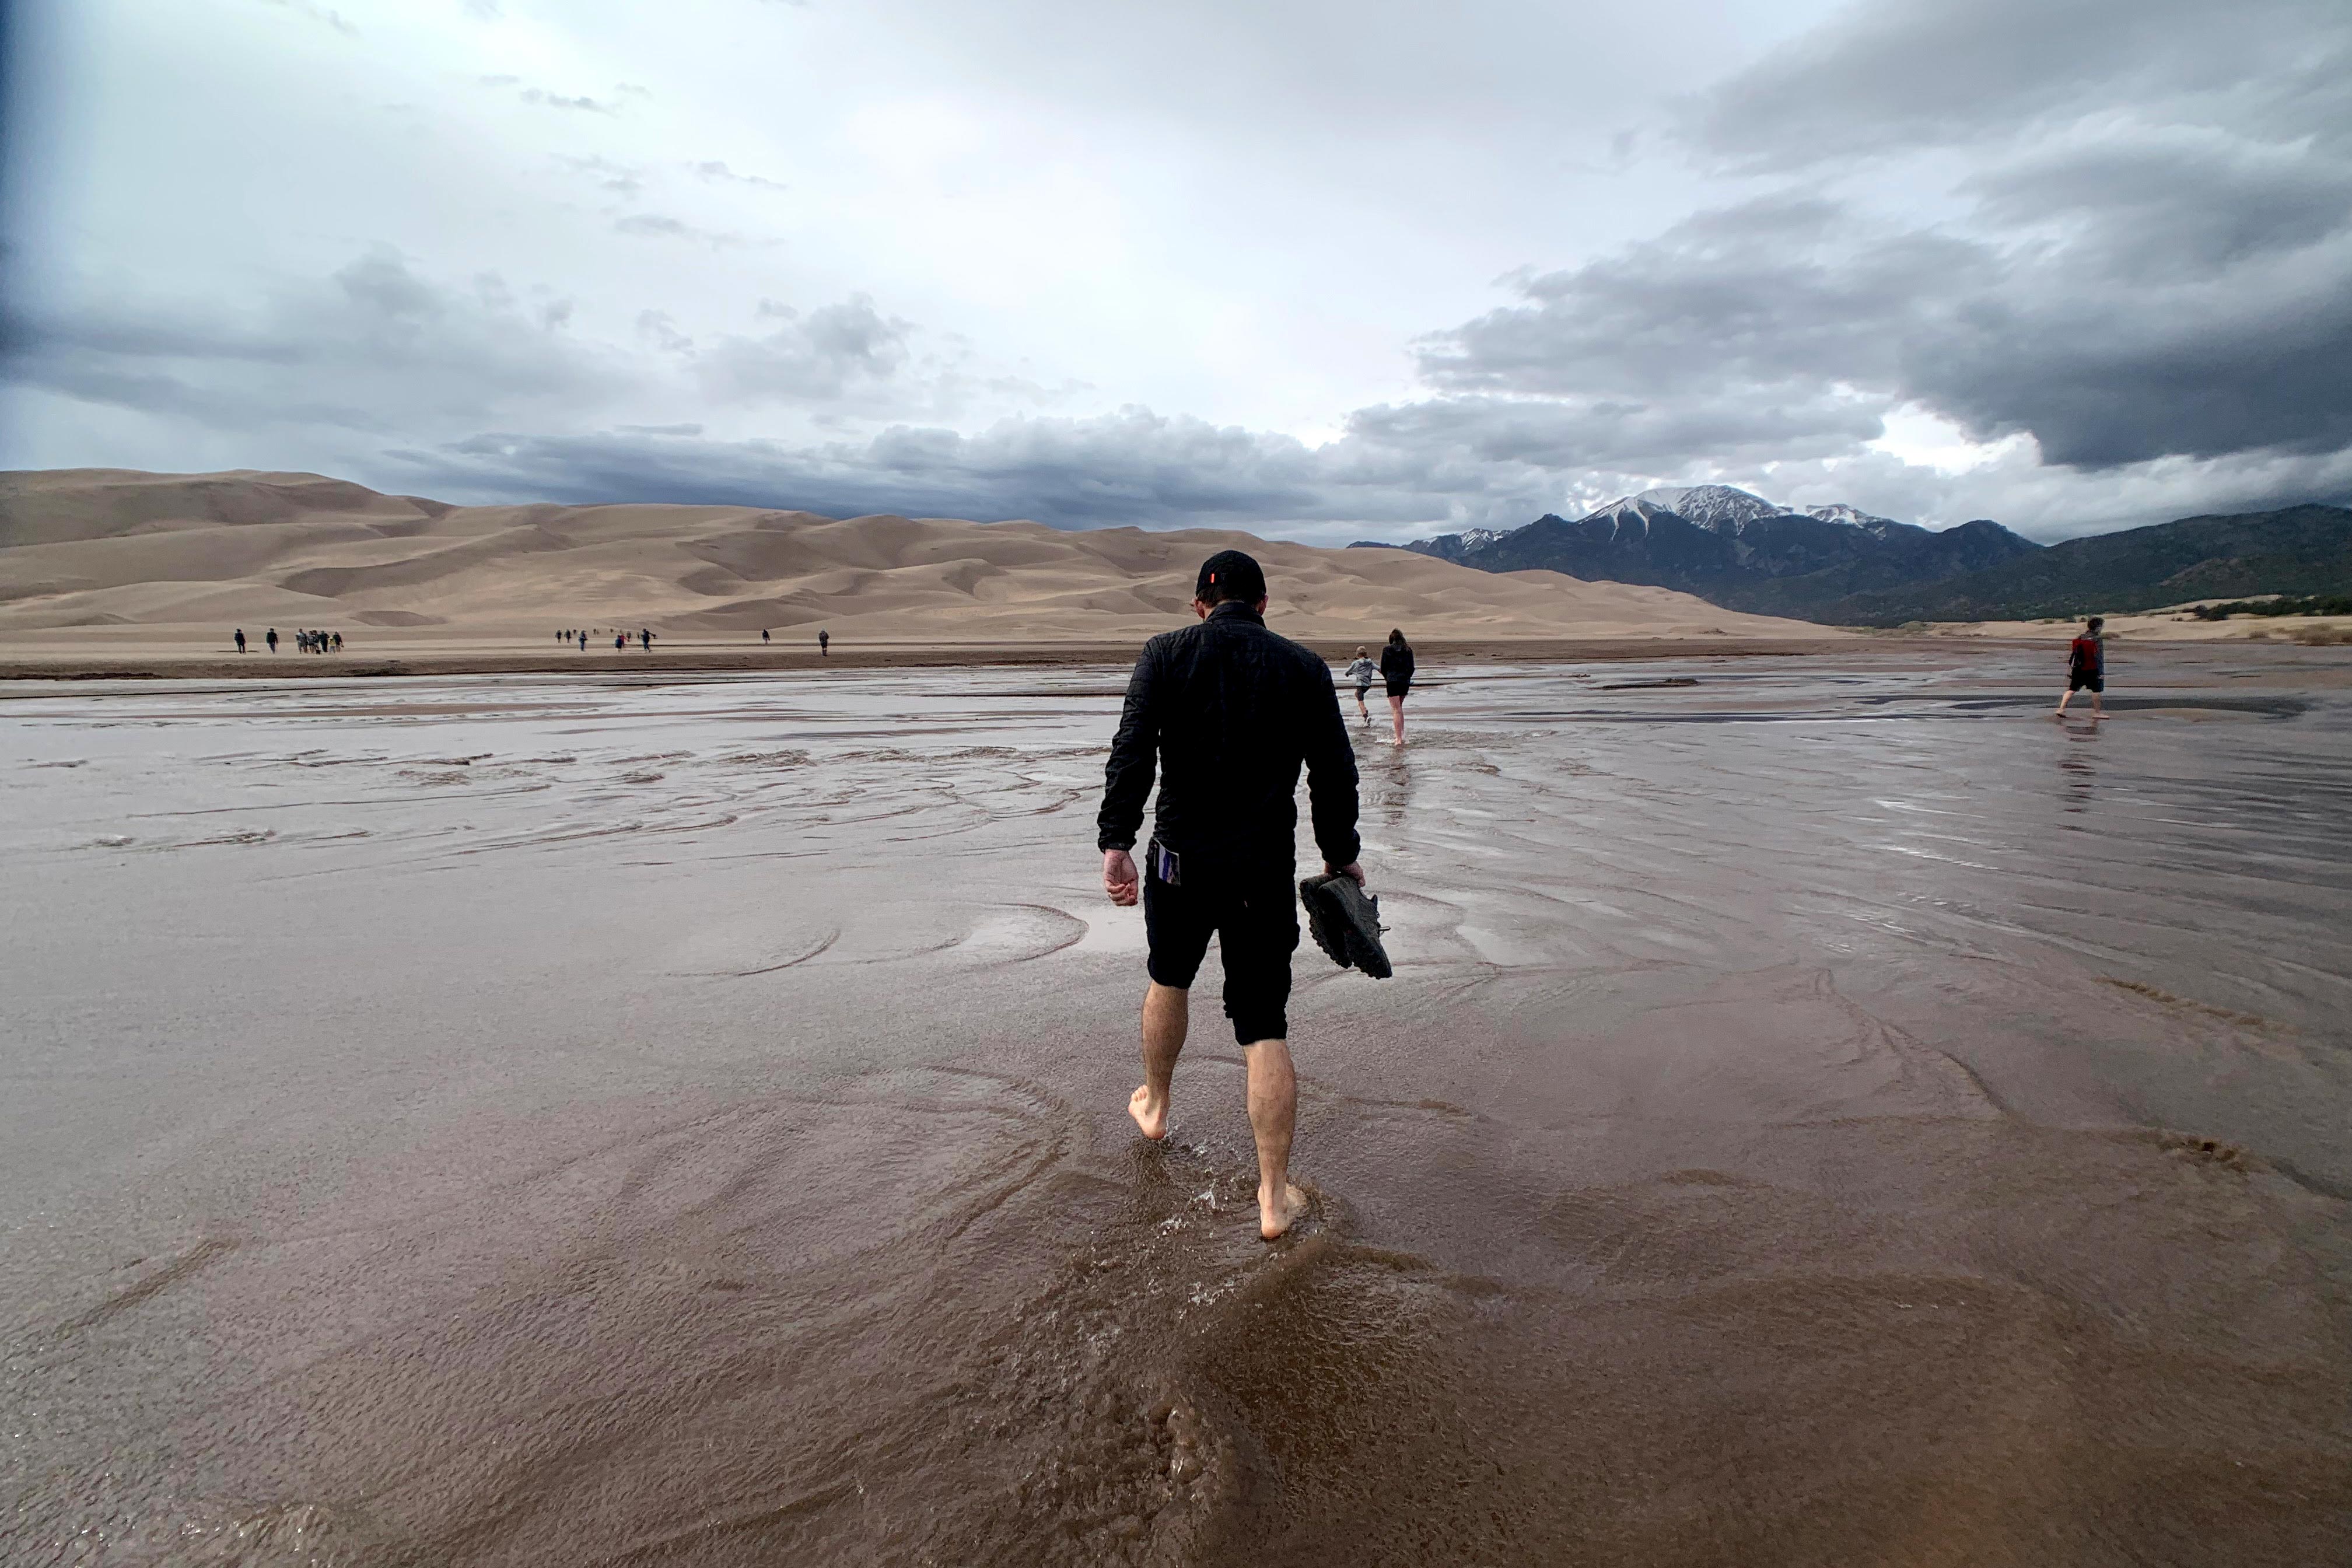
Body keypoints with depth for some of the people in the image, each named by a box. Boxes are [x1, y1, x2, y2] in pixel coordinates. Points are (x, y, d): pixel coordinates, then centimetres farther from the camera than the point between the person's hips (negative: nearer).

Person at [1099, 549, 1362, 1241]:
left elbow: (1132, 750, -12)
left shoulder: (1167, 654, 1)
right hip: (1265, 870, 0)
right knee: (1265, 1029, 3)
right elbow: (1336, 773, 5)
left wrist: (1116, 840, -16)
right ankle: (1275, 1197, 6)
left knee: (1170, 979, 27)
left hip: (1180, 859, 0)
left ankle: (1154, 1105, 48)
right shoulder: (1305, 668, 4)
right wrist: (1340, 854, 16)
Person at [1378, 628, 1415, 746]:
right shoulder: (1408, 650, 7)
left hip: (1393, 682, -4)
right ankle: (1402, 735, 21)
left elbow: (1383, 668, 1)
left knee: (1396, 710, -5)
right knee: (1399, 709, 21)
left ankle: (1399, 739, -12)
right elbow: (1412, 668, 8)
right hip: (1406, 682, 4)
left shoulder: (1387, 650, -3)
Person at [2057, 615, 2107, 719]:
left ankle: (2061, 709, -3)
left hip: (2078, 670, 5)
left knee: (2072, 690, 6)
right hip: (2092, 670, -5)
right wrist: (2102, 672, -11)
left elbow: (2072, 655, 10)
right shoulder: (2097, 640, -11)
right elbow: (2099, 657, -14)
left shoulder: (2079, 639, 8)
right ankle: (2096, 712, 9)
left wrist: (2070, 670, 16)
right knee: (2097, 690, 6)